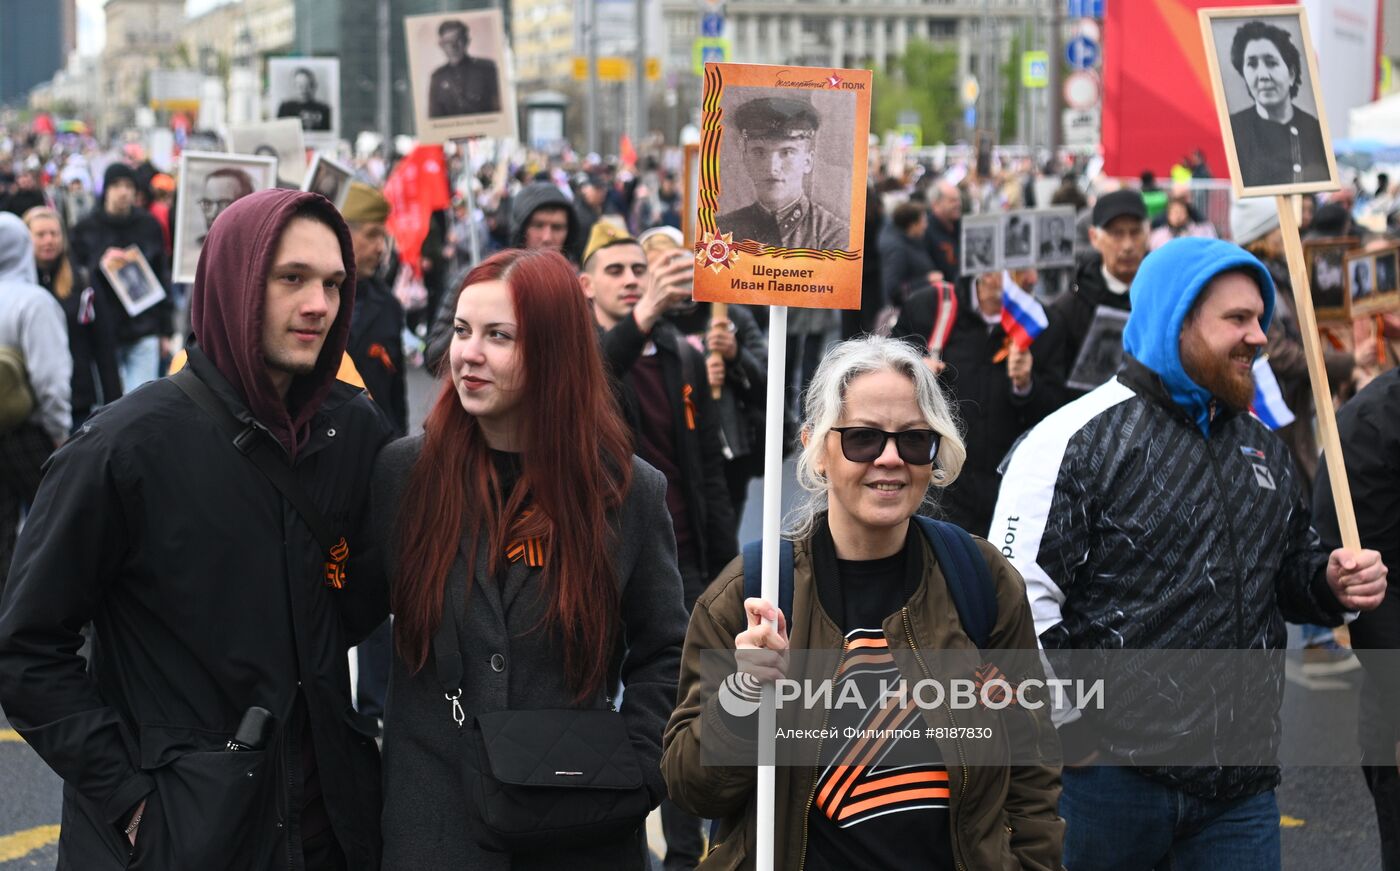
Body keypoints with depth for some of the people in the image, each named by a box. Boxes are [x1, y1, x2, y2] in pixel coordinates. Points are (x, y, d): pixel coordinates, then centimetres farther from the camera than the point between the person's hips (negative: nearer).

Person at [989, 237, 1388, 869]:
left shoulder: (1262, 447, 15)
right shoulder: (1078, 440, -9)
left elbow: (1291, 569, 27)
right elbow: (1018, 603, -14)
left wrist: (1331, 583, 4)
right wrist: (1076, 735, -12)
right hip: (1112, 775, -6)